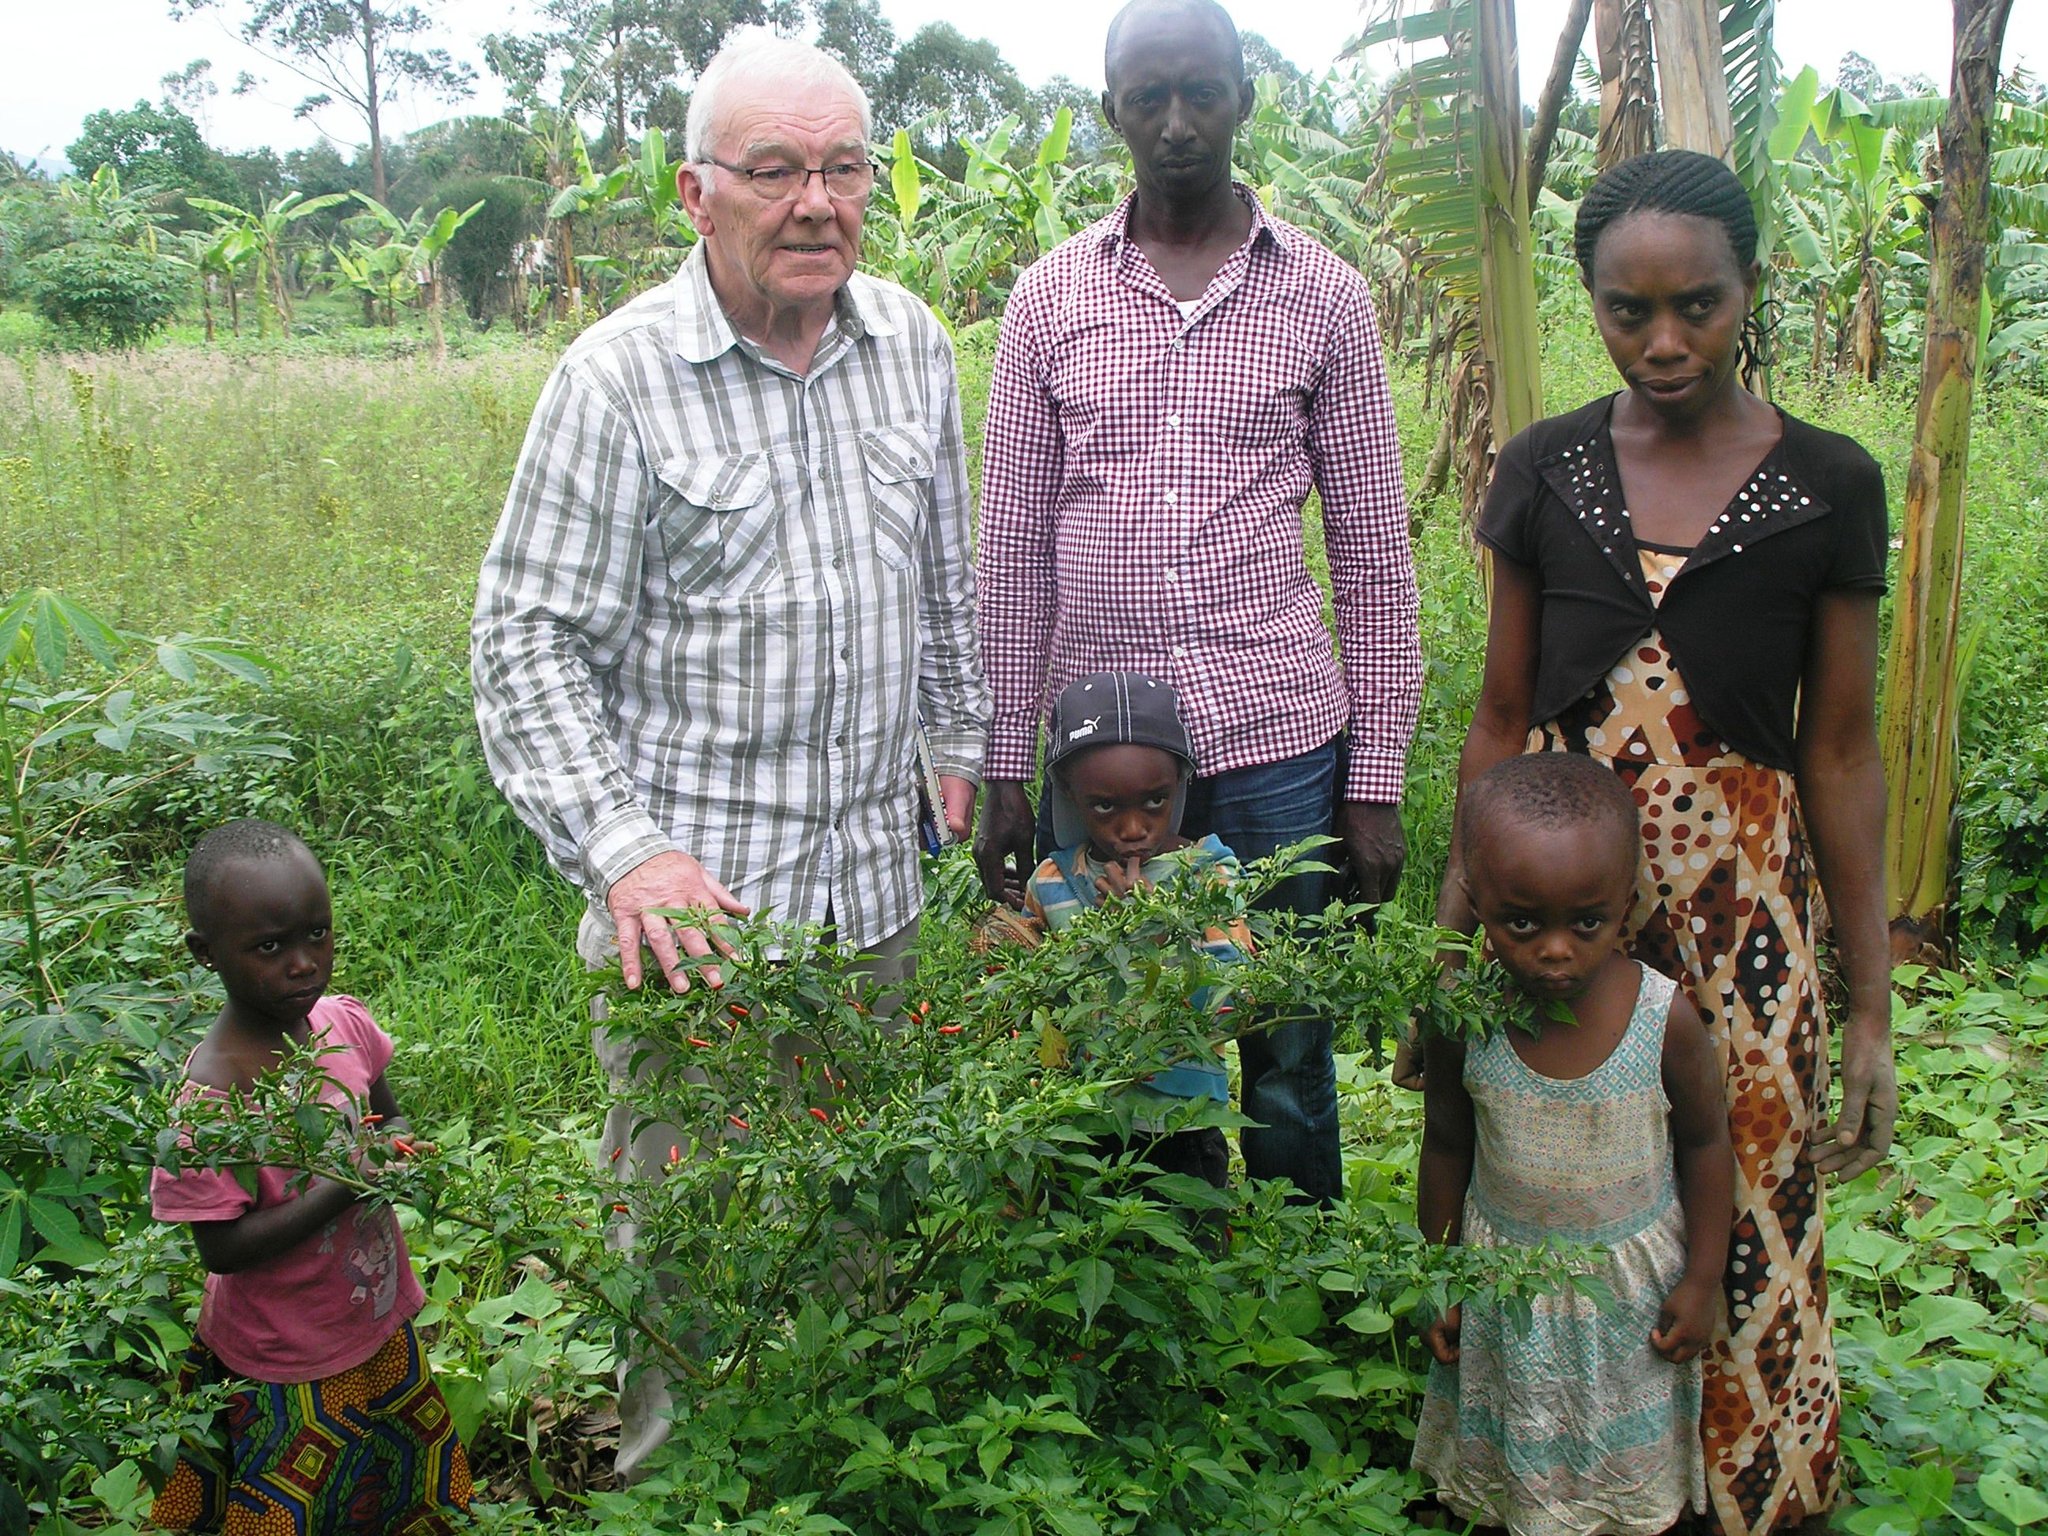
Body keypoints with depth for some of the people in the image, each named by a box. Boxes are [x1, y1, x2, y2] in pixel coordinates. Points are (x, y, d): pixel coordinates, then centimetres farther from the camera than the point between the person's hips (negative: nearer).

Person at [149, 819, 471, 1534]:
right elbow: (222, 1247, -22)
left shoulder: (344, 1021, -9)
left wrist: (398, 1145, -14)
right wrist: (348, 1186, -30)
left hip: (383, 1325, 6)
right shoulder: (208, 1099, -26)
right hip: (285, 1364, -6)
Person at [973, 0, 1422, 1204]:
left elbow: (1374, 557, 4)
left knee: (1290, 1077, 9)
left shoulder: (1325, 297, 3)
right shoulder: (1049, 302, 5)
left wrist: (1378, 781, 0)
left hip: (1283, 748, -1)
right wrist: (1006, 772, 3)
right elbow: (1015, 552, 6)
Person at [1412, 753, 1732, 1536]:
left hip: (1633, 1282, 0)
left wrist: (1703, 1280, -1)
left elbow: (1705, 1145, -5)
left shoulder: (1665, 1019, -21)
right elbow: (1446, 1147, -3)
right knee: (1515, 1468, 19)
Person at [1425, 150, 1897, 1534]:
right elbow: (1501, 719, 5)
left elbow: (1841, 755, 0)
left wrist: (1872, 1006, 0)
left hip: (1739, 900, -1)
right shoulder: (1546, 470, 1)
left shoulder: (1827, 487, -2)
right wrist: (1449, 943, 3)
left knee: (1738, 1226, 6)